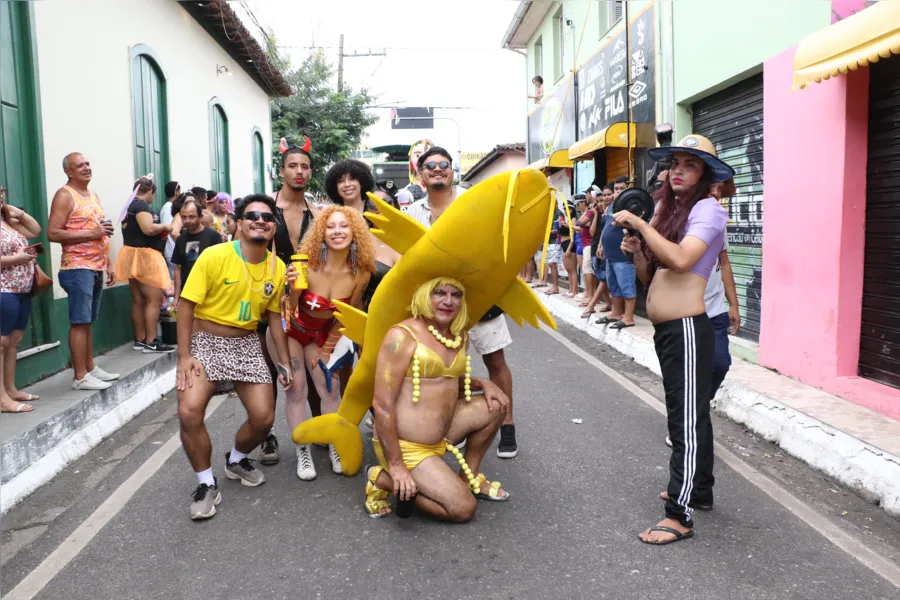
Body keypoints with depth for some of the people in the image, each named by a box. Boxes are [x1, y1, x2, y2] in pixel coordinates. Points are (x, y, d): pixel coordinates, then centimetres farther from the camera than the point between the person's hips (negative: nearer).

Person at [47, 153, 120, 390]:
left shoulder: (92, 195, 18)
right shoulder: (65, 195, -8)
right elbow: (52, 233, -17)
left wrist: (109, 263, 18)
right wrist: (91, 233, -18)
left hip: (96, 268, 8)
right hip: (78, 268, -8)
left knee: (88, 321, 13)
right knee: (79, 322, -7)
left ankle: (90, 368, 21)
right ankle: (80, 376, -3)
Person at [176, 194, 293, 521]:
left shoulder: (277, 268, -2)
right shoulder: (214, 256, -16)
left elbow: (275, 317, 8)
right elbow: (186, 305, -12)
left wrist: (285, 362, 6)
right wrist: (184, 356, -17)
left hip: (247, 344, 4)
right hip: (206, 341, -3)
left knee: (263, 417, -5)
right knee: (189, 412, -22)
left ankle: (236, 460, 29)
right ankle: (207, 483, 2)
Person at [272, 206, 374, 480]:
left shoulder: (361, 273, -20)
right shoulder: (307, 266, -31)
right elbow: (288, 309, -17)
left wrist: (328, 347, 1)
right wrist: (292, 288, -35)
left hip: (320, 334, 3)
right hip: (289, 330, -3)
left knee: (331, 389, 2)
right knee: (296, 389, -5)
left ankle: (335, 448, 18)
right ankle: (303, 453, 8)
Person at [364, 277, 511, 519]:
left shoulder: (461, 336, 5)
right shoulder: (402, 336, -19)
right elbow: (382, 404, -21)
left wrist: (483, 384, 3)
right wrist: (396, 466, -21)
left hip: (442, 433, 8)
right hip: (405, 446, -8)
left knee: (495, 406, 5)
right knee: (464, 508, -10)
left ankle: (468, 477, 19)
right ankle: (383, 479, 3)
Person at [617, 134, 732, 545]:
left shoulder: (708, 209, -9)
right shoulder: (670, 210, 16)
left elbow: (681, 260, -27)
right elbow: (651, 278, 15)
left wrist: (639, 224, -19)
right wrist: (635, 252, -4)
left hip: (686, 329, -9)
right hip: (666, 330, 9)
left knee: (687, 420, -5)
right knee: (689, 414, 19)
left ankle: (680, 516, 0)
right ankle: (699, 491, 33)